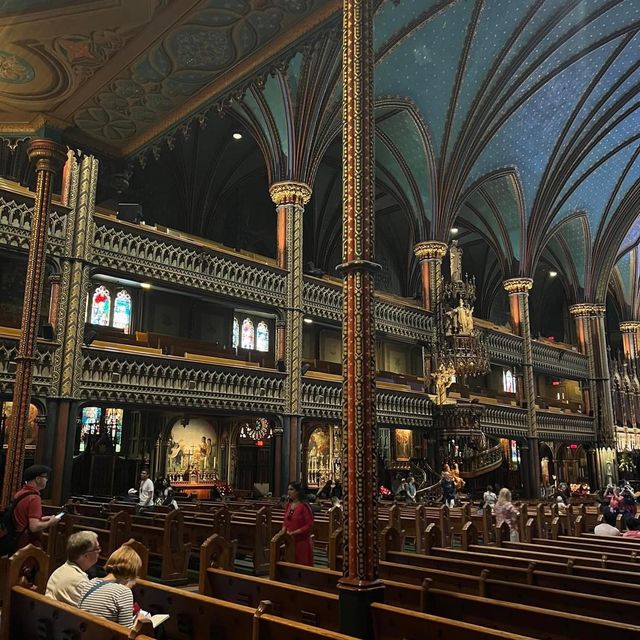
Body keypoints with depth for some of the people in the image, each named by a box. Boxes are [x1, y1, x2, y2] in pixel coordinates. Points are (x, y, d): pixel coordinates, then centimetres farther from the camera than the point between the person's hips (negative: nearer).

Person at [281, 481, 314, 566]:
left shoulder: (304, 506, -14)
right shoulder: (288, 505, 7)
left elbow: (309, 525, -16)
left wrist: (294, 532, -18)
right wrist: (283, 531, -3)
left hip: (302, 542, -6)